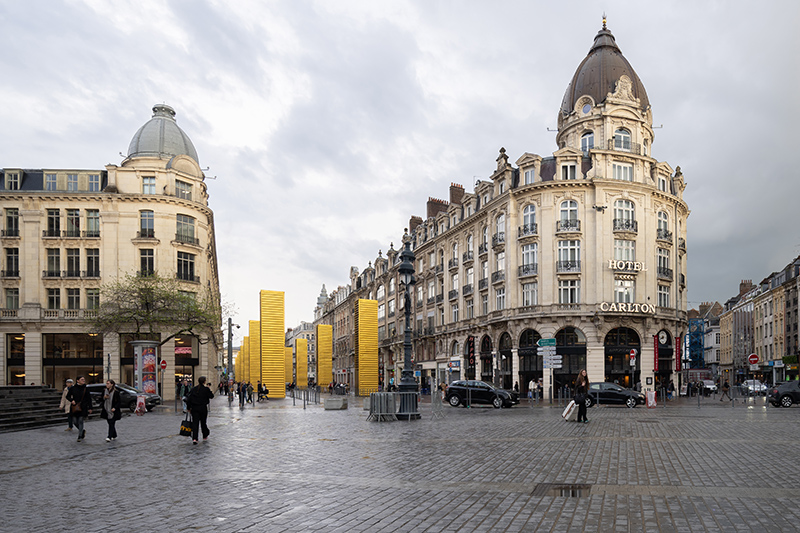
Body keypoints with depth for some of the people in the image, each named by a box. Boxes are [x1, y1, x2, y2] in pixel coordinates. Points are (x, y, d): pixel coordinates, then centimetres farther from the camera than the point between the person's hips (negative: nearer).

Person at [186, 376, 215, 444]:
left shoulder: (193, 389, 3)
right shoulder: (206, 389, -8)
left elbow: (189, 399, 2)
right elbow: (211, 396, 2)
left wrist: (189, 407, 9)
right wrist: (212, 392, 23)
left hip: (194, 408, 2)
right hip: (203, 408, -2)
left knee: (195, 423, 0)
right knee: (203, 422, 13)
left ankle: (194, 438, -11)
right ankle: (205, 436, 29)